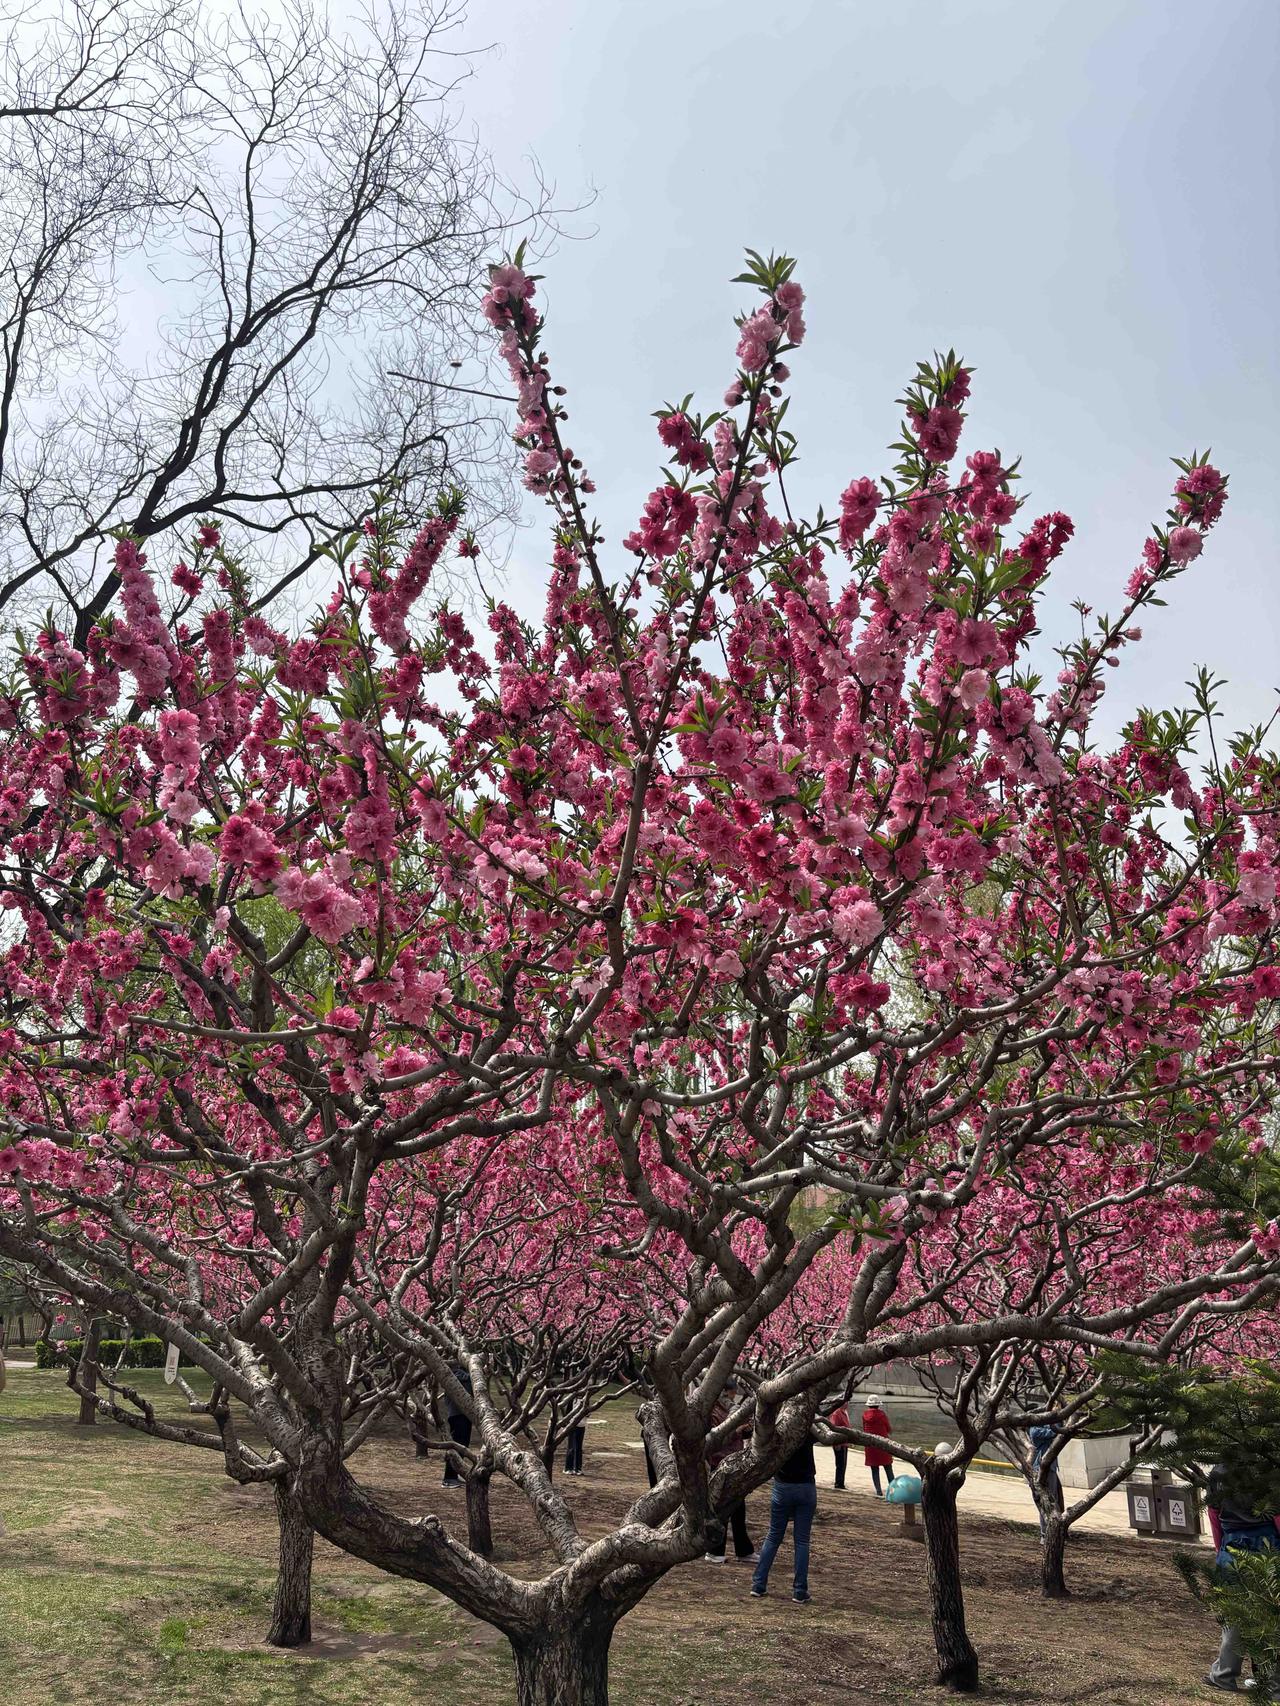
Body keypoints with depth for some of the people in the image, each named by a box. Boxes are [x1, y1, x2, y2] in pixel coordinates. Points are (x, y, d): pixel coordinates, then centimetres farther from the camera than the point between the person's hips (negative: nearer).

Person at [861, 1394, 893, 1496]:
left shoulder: (864, 1415, -2)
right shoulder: (881, 1414, -11)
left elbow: (864, 1430, 7)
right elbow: (889, 1430, -3)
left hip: (870, 1446, 2)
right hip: (883, 1444, -2)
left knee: (874, 1470, 9)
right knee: (888, 1470, 8)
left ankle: (879, 1492, 4)